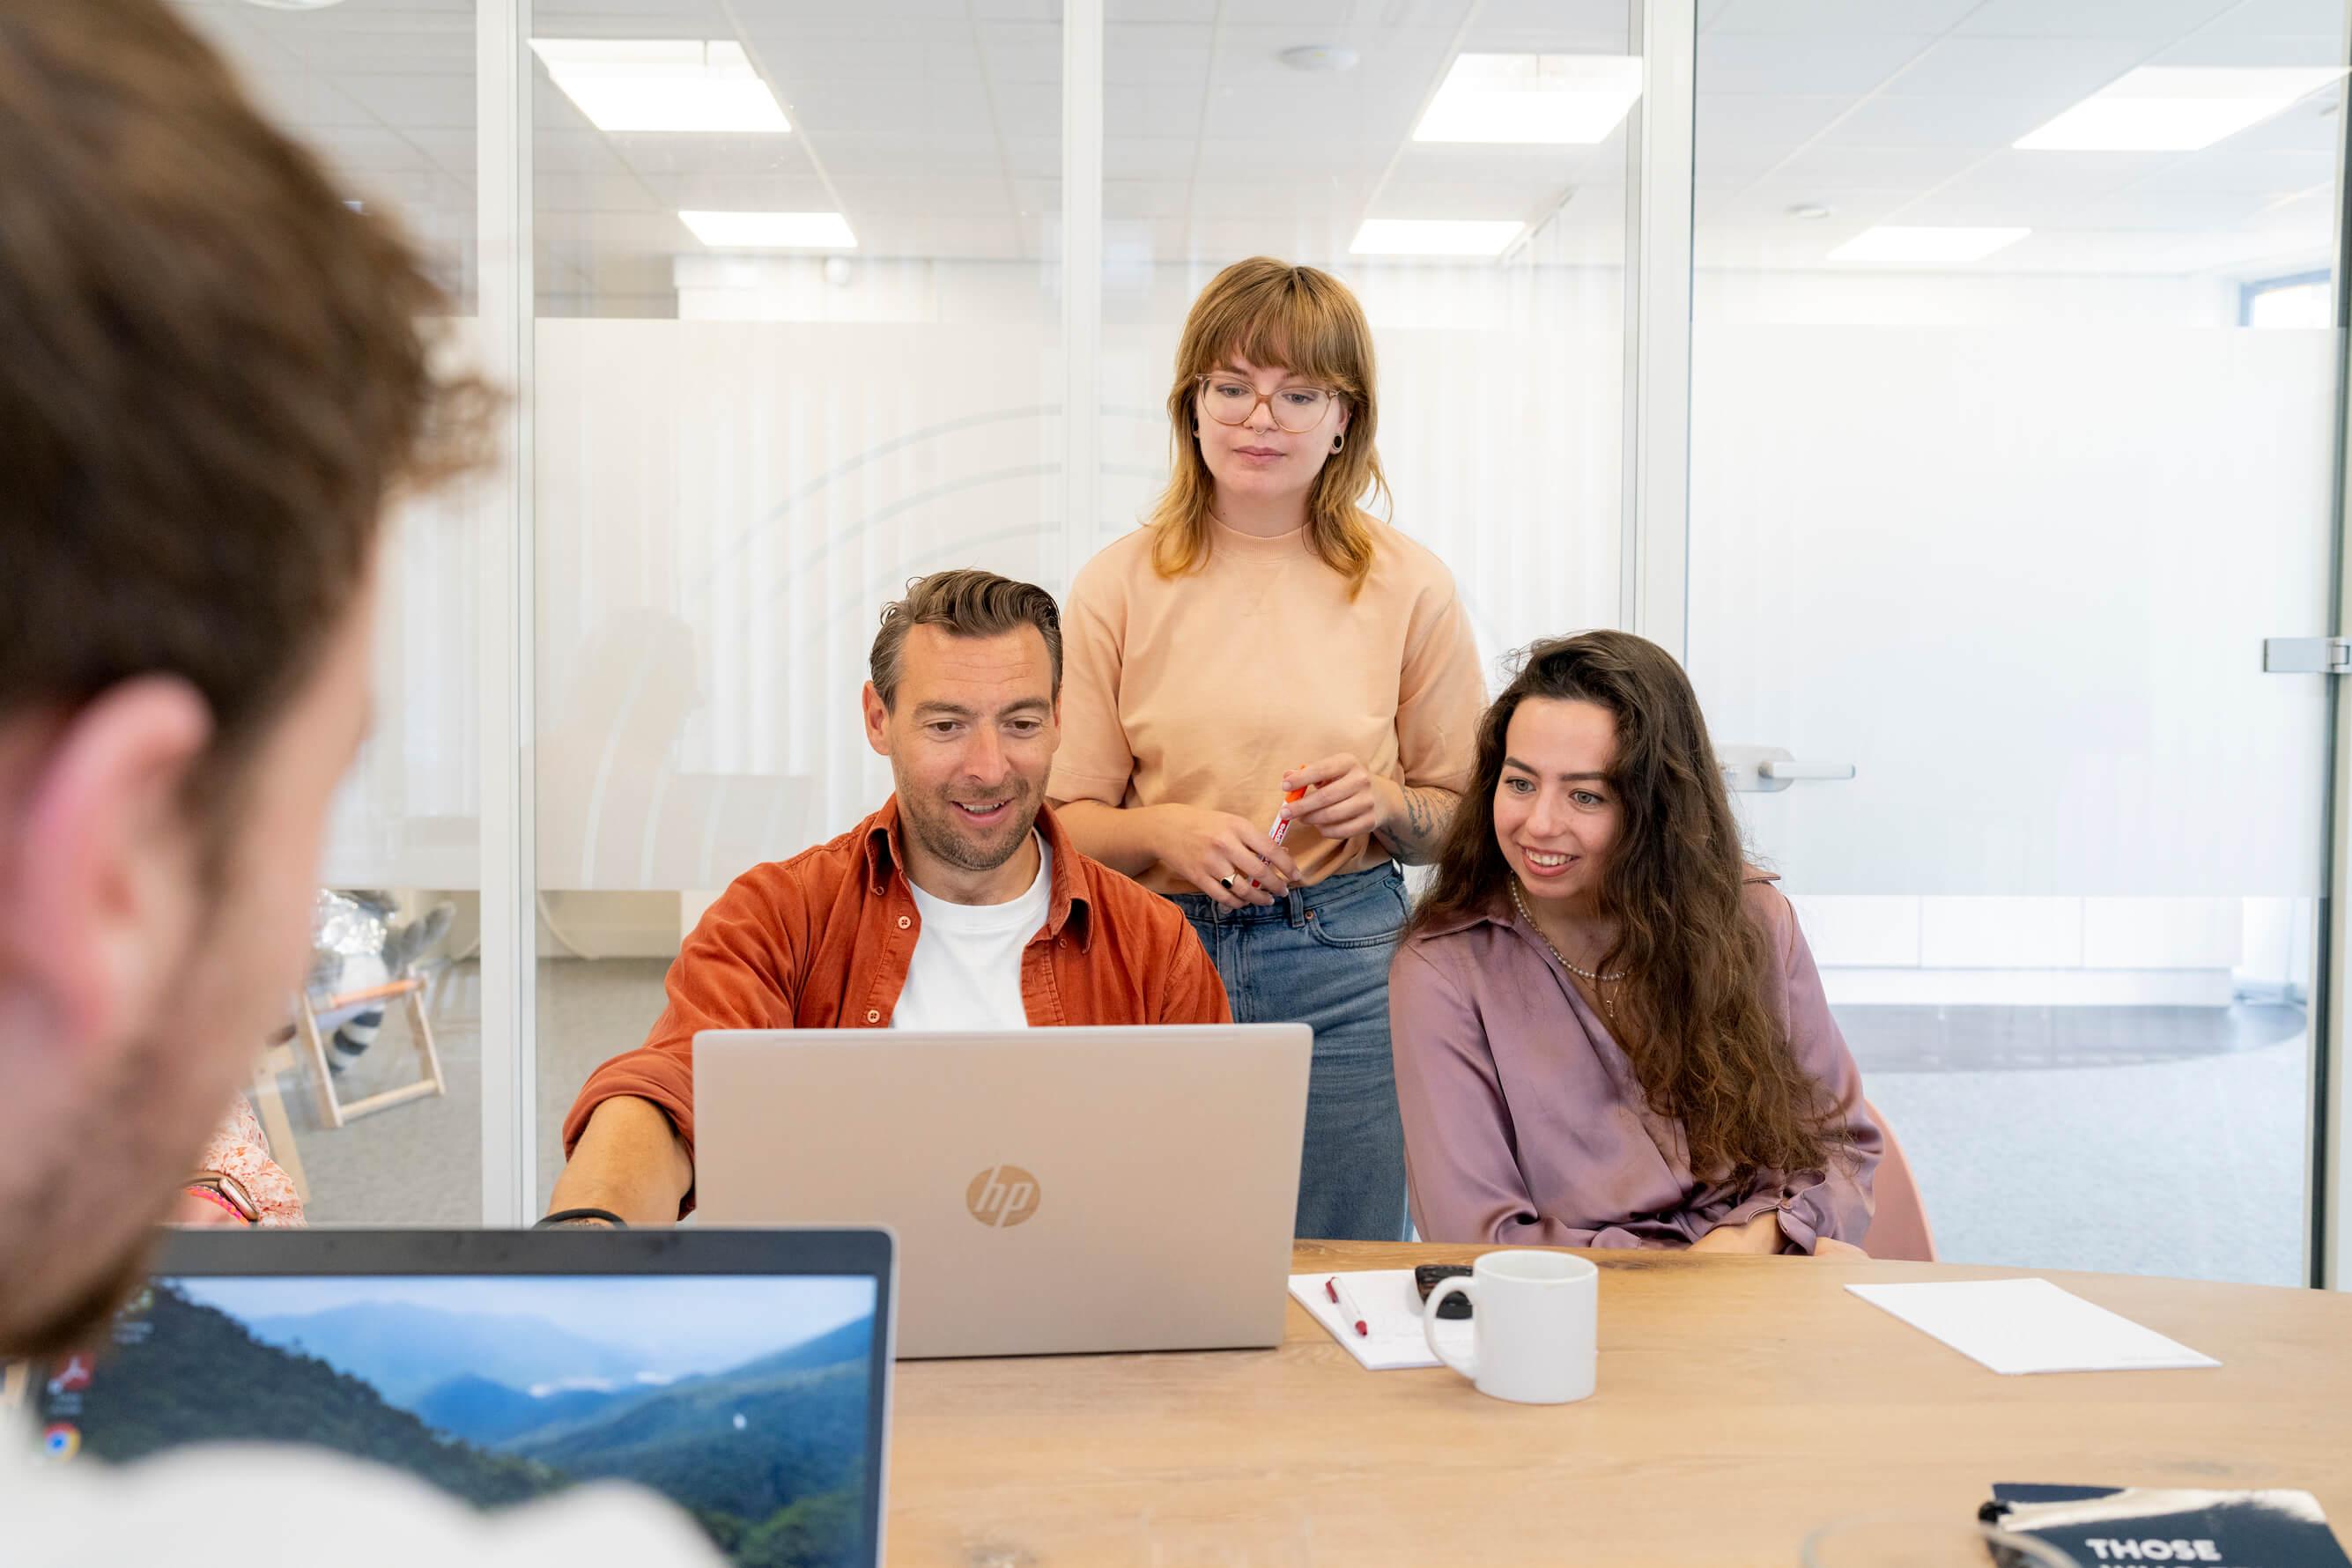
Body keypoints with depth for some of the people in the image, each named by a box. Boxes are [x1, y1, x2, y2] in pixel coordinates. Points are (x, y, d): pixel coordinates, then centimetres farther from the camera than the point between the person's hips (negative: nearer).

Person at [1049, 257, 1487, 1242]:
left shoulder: (1409, 587, 3)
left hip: (1345, 972, 0)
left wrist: (1383, 805, -10)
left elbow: (1467, 813, 10)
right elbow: (1069, 818, 4)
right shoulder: (1120, 586, 3)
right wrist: (1167, 831, -15)